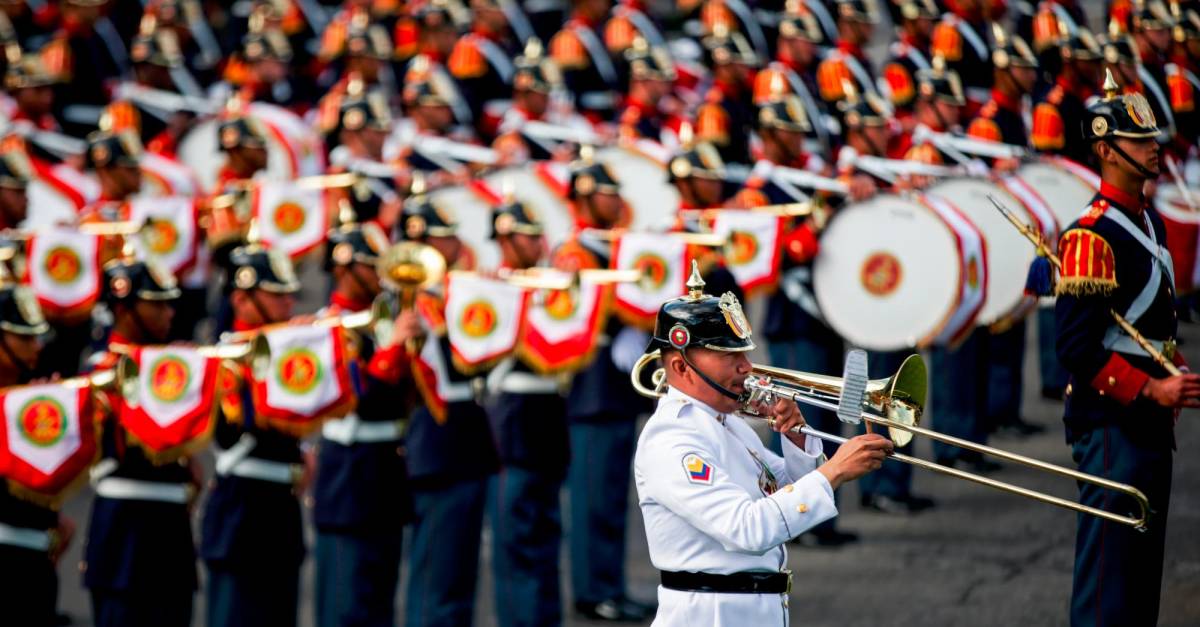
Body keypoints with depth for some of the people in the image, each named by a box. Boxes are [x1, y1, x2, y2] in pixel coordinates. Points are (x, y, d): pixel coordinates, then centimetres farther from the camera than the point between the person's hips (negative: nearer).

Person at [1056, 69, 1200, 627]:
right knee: (1109, 566, -7)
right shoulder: (1092, 235, -17)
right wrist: (1152, 389, -23)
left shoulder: (1150, 222, 14)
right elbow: (1077, 347, -21)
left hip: (1150, 421, 10)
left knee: (1143, 564, 14)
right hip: (1110, 422, -10)